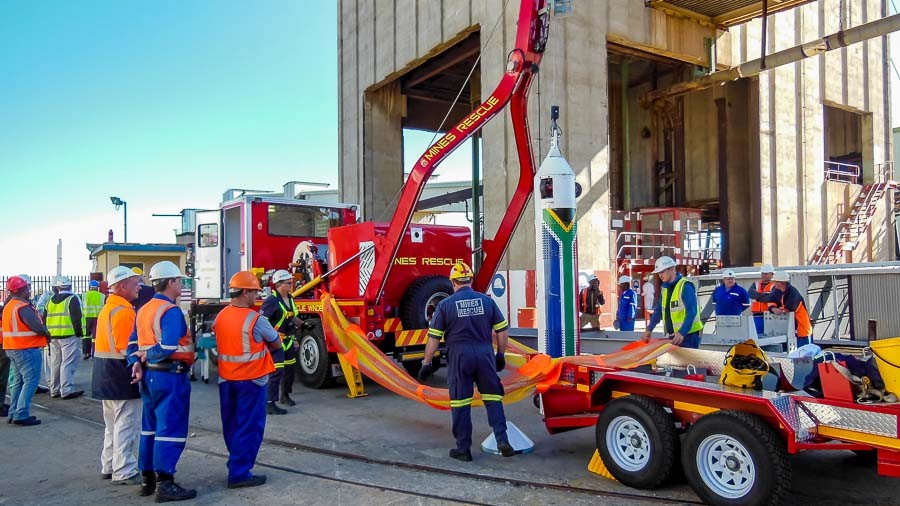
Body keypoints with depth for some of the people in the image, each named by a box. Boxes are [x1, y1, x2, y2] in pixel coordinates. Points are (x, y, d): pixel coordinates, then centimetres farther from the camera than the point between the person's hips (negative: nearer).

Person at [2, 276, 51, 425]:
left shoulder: (8, 305, 12)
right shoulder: (23, 307, -19)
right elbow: (37, 327, -27)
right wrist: (47, 333, -5)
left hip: (12, 348, 10)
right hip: (27, 349, -10)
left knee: (18, 381, 17)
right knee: (30, 380, -6)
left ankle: (13, 413, 21)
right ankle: (21, 414, -9)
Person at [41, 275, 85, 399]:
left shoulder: (51, 301, 14)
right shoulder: (72, 299, -7)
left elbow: (45, 319, 15)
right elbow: (76, 318, -15)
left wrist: (48, 334, 20)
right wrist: (79, 333, -9)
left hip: (53, 336, 7)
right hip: (69, 336, -7)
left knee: (55, 363, 14)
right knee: (68, 363, -7)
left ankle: (54, 389, 21)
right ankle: (67, 390, -11)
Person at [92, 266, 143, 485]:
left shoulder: (106, 308, 15)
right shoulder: (123, 311, -17)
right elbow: (126, 347, -23)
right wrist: (137, 366, -17)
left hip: (105, 376, 11)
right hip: (121, 376, -11)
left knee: (113, 424, 20)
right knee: (126, 425, -3)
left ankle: (109, 467, 29)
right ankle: (124, 472, 3)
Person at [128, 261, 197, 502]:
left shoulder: (143, 310, 13)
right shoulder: (171, 311, -16)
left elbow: (133, 344, 10)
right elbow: (167, 348, -26)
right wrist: (147, 355, -9)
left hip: (149, 375, 10)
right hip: (170, 376, -10)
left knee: (150, 427, 16)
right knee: (170, 429, -4)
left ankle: (147, 478, 24)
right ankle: (165, 484, -1)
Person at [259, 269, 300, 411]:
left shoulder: (290, 299, 9)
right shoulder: (272, 300, -18)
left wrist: (294, 339, 22)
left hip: (288, 341, 9)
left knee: (290, 368, 18)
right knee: (277, 372, -11)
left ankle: (285, 395, 37)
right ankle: (270, 404, -7)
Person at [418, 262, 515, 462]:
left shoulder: (445, 304, -1)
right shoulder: (487, 301, 5)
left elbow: (434, 338, -3)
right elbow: (502, 330, 7)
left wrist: (426, 363, 4)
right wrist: (501, 355, 18)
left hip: (459, 356, -2)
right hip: (485, 354, 2)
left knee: (460, 402, 7)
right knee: (493, 398, 12)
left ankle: (463, 449, 13)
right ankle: (502, 441, 5)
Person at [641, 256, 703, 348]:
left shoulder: (685, 286, -14)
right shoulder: (665, 287, 12)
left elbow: (691, 312, -23)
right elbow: (659, 310, 19)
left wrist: (682, 333, -35)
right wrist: (649, 329, 13)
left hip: (688, 335, -8)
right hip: (673, 335, 8)